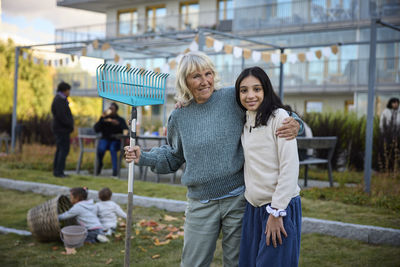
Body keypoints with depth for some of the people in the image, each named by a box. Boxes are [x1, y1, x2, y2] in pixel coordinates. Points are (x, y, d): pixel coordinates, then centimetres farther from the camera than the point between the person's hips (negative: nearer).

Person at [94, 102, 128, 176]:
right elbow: (96, 129, -8)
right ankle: (100, 164, -3)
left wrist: (118, 124, -25)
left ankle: (115, 170, -36)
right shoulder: (104, 119, 5)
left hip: (116, 141, -1)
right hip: (105, 140, 1)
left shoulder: (121, 120, 3)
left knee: (112, 149, -35)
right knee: (101, 148, -32)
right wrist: (102, 118, -16)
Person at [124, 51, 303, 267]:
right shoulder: (180, 117, 5)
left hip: (238, 198, -2)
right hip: (201, 204, 2)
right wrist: (143, 158, 5)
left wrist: (293, 124, -20)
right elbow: (174, 157, 18)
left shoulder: (233, 98, -6)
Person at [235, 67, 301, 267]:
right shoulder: (245, 122, 10)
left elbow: (290, 167, -14)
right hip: (253, 206, 7)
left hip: (281, 206, -6)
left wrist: (276, 212, -16)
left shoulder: (279, 117, -10)